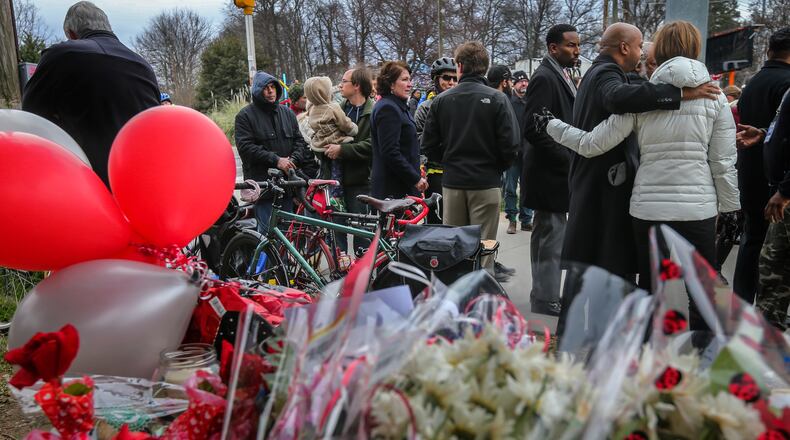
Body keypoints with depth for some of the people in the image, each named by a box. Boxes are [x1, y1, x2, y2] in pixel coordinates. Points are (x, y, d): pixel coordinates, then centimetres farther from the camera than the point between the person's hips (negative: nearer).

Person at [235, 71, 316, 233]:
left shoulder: (287, 112, 16)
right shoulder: (245, 116, 0)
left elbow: (299, 140, 14)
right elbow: (245, 147, -10)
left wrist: (293, 159, -7)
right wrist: (276, 160, -17)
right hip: (262, 181, -4)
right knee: (267, 231, -4)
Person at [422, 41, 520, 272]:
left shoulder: (441, 100, 0)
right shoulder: (497, 99, -7)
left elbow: (429, 145, 0)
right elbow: (510, 144, -11)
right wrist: (498, 167, 8)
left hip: (452, 182, 3)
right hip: (486, 183, -2)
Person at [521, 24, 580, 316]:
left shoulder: (561, 76, 15)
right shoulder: (544, 78, -14)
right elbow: (533, 131, -22)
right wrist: (568, 160, -17)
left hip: (559, 172, 10)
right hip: (551, 175, -10)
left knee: (550, 242, 15)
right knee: (550, 244, -3)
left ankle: (547, 300, 26)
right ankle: (546, 305, 6)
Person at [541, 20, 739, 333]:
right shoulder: (713, 96, 1)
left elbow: (592, 145, -3)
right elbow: (723, 162, -1)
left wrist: (553, 126, 11)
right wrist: (728, 208, 10)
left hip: (647, 208, 1)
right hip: (698, 208, -1)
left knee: (648, 295, 14)